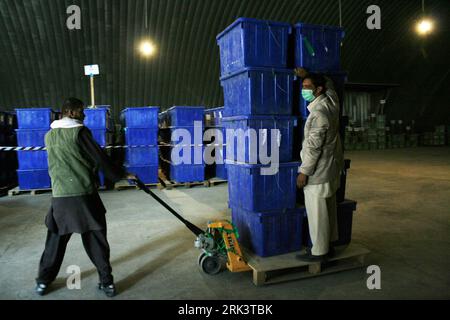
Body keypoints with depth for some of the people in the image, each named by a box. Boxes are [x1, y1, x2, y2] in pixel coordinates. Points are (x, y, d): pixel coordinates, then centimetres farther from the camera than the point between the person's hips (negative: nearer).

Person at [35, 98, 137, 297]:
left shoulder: (49, 136, 12)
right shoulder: (80, 131, -6)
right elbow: (99, 157, -8)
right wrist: (121, 174, 2)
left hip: (60, 196, 5)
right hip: (84, 194, -4)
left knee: (55, 239, 17)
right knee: (96, 239, 5)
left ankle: (43, 282, 29)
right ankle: (106, 282, 11)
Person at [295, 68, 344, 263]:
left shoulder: (319, 112, -21)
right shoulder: (331, 100, 5)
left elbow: (314, 146, -22)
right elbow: (328, 83, 28)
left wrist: (304, 172, -16)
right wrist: (307, 75, 17)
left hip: (318, 171, -9)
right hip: (331, 167, 10)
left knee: (317, 212, 0)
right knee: (328, 208, 16)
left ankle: (319, 252, 11)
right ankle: (328, 246, 28)